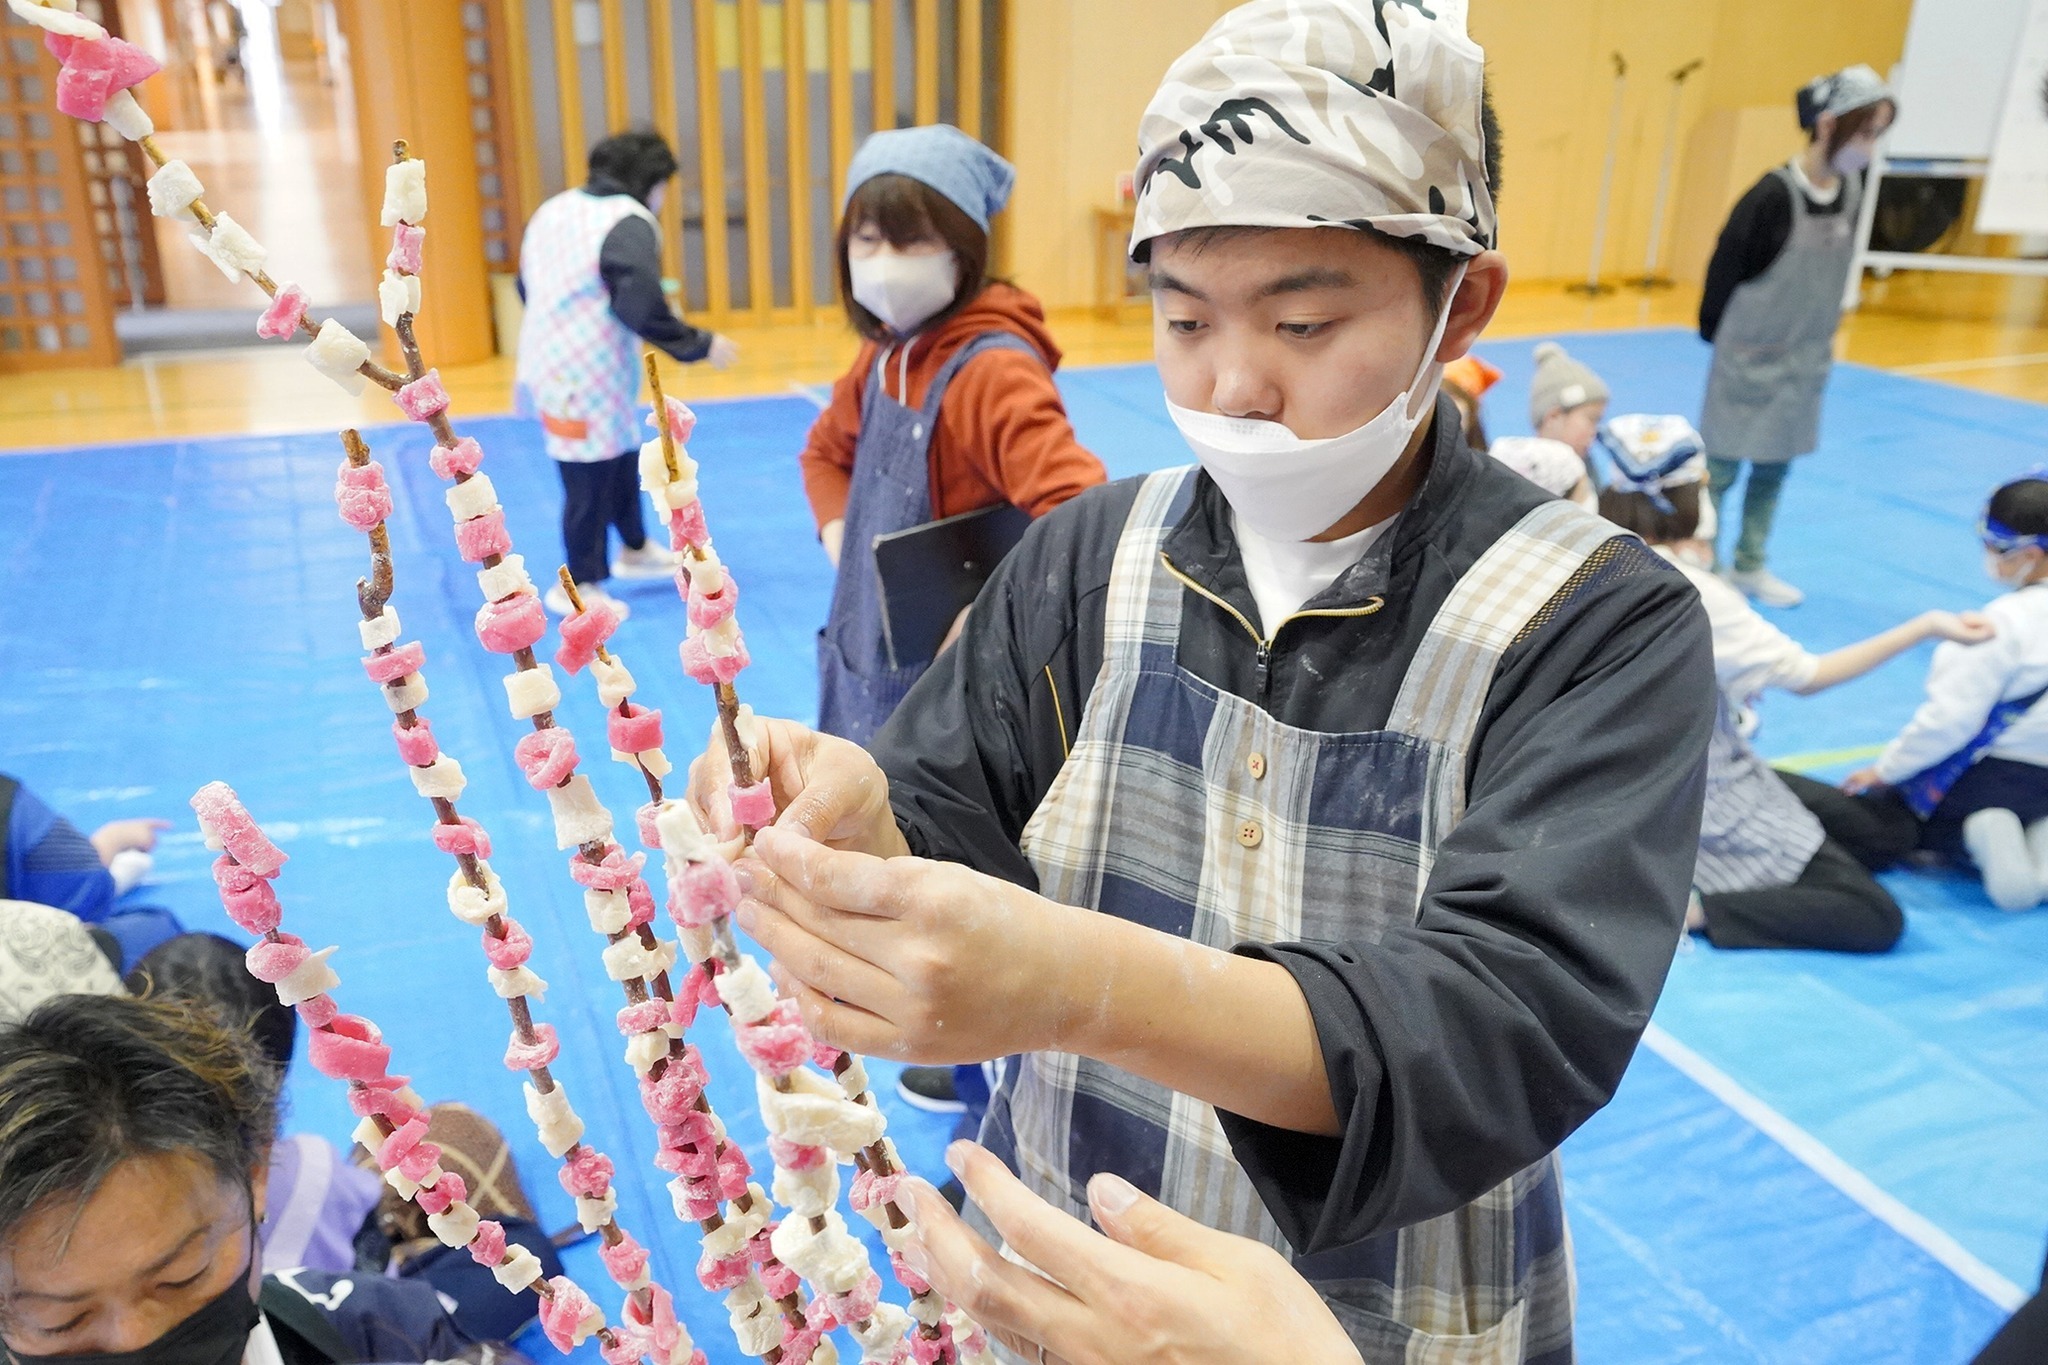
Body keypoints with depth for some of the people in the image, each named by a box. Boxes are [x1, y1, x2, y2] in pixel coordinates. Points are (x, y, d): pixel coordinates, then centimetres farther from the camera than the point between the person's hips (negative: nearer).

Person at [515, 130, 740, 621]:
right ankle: (577, 585, 16)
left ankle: (635, 549, 40)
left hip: (548, 363, 10)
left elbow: (527, 285, 17)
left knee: (621, 459, 24)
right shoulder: (630, 224, -17)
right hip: (587, 376, -9)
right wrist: (701, 345, -13)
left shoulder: (554, 208, 10)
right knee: (591, 479, 3)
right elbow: (642, 310, -24)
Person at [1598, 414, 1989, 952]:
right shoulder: (1691, 592, -29)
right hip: (1707, 808, -9)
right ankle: (1692, 906, -12)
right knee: (1877, 918, -2)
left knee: (1856, 821, 24)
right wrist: (1923, 628, -21)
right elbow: (1805, 676, -24)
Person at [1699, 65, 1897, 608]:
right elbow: (1724, 271, -12)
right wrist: (1716, 336, -3)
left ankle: (1750, 567, 23)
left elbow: (1833, 275, 10)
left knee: (1775, 467, 13)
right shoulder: (1773, 196, -19)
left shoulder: (1851, 189, 1)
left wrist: (1823, 338, 11)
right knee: (1722, 467, 2)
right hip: (1750, 359, -6)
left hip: (1806, 361, 7)